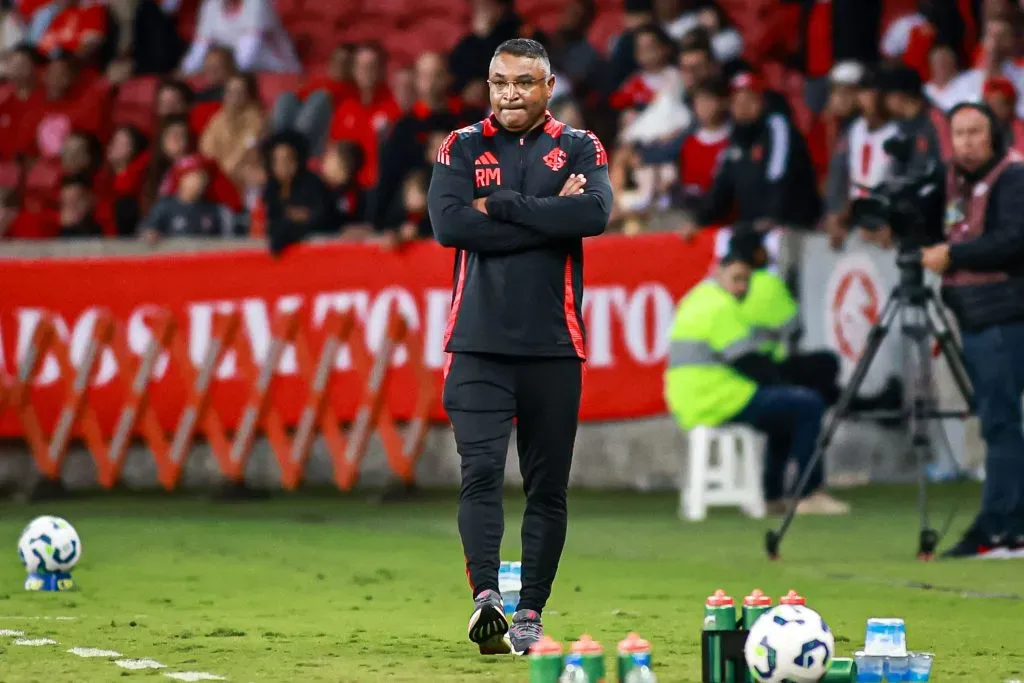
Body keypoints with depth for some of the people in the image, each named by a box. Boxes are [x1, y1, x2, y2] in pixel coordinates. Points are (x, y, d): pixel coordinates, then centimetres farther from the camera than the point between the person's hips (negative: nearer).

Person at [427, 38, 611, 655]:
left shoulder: (579, 149, 7)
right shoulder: (462, 149, 7)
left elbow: (595, 213, -14)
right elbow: (450, 224, -11)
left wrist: (500, 205, -13)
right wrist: (549, 216, -11)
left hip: (553, 348, 1)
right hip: (479, 346, -1)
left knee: (548, 487, 4)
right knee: (481, 471, -15)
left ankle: (530, 614, 12)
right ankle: (486, 598, -24)